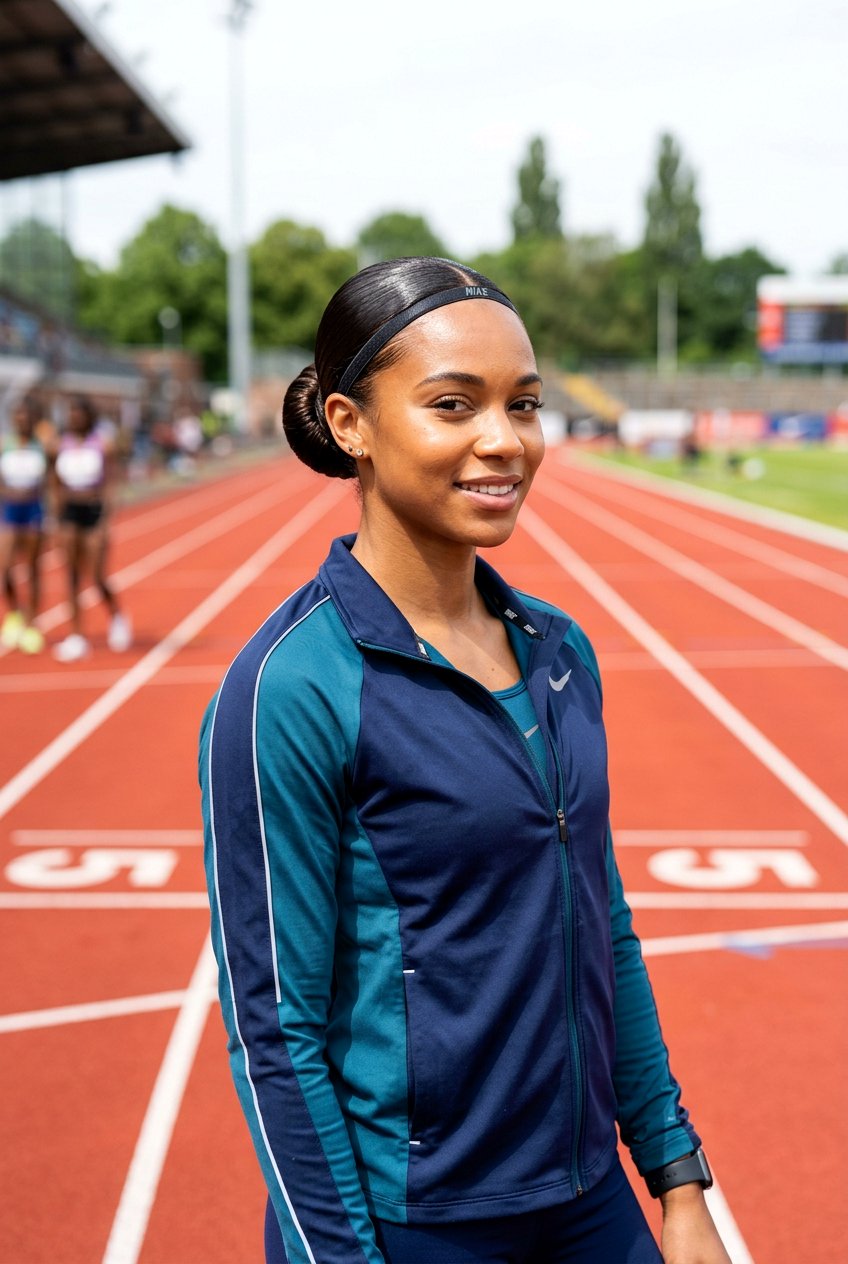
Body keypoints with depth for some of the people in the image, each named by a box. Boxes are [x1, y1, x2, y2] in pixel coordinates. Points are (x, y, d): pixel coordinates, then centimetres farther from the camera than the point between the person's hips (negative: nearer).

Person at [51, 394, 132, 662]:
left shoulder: (103, 445, -4)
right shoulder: (61, 446, 4)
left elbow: (109, 484, -7)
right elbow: (57, 484, 10)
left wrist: (104, 522, -14)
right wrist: (59, 518, 6)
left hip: (94, 511, -3)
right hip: (69, 512, 3)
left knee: (98, 577, -5)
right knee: (72, 577, 1)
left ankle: (116, 617, 24)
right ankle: (76, 637, 4)